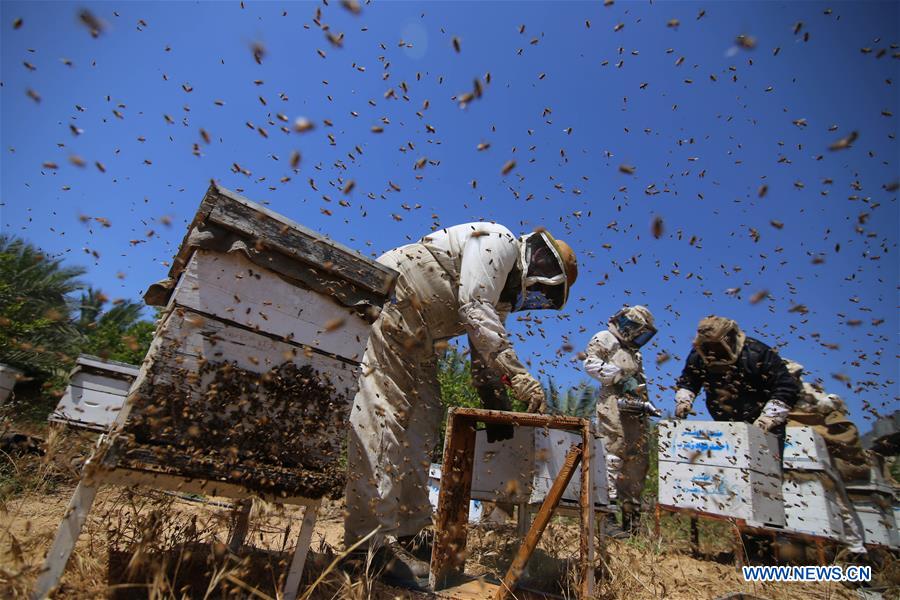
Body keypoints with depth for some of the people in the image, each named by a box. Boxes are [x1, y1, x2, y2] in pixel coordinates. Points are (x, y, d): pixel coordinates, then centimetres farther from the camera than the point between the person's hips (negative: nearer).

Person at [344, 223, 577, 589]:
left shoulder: (504, 292, 20)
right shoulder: (498, 241, -7)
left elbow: (483, 356, 16)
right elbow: (474, 310, -22)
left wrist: (496, 405, 6)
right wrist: (517, 374, -25)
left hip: (414, 341, 11)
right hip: (389, 304, -11)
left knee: (422, 419, 6)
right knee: (382, 414, -15)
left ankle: (405, 529, 12)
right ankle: (374, 542, -12)